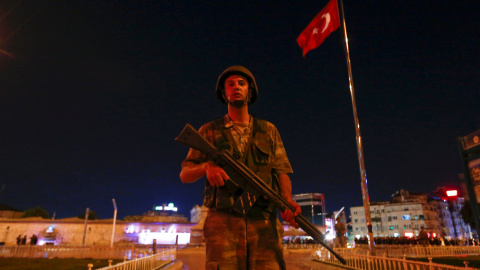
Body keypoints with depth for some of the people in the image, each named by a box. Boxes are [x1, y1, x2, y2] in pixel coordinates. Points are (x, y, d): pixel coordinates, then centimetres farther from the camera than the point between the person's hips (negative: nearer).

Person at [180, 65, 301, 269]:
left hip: (264, 224, 1)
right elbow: (184, 175, 12)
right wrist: (207, 166, -10)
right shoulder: (209, 131, 15)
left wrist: (287, 200, -8)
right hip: (223, 222, 0)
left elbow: (281, 171, 13)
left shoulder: (269, 130, 18)